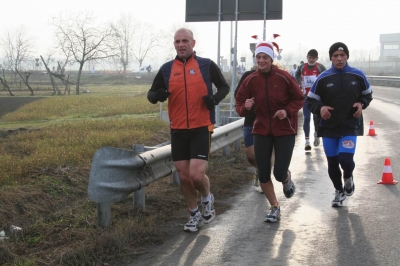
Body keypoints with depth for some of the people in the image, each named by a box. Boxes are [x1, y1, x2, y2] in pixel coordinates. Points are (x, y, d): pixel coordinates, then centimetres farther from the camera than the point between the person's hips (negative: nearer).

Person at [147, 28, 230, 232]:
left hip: (201, 128, -3)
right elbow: (152, 93, 11)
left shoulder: (207, 65, 0)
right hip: (178, 130, 3)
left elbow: (224, 86, 10)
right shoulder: (167, 69, 6)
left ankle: (207, 199, 21)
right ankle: (195, 215, 27)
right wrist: (156, 95, -14)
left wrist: (215, 98, -11)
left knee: (197, 175, -13)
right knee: (183, 177, 6)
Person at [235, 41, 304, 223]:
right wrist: (245, 107, -21)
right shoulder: (250, 81, -4)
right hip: (261, 131, 3)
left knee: (279, 173, -8)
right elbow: (239, 106, 2)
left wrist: (287, 111, -18)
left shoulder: (284, 77, -11)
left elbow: (299, 99, -1)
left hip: (284, 130, -3)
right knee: (263, 175, 1)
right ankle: (274, 208, 23)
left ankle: (287, 180, 32)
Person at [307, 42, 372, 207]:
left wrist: (361, 104, -6)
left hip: (351, 127, -1)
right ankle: (339, 192, 32)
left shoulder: (358, 76, -2)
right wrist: (320, 108, -19)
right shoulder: (323, 78, -4)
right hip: (328, 128, 1)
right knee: (332, 163, 8)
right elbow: (310, 101, 1)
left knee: (345, 158, -17)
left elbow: (367, 94, 14)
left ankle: (348, 177, 19)